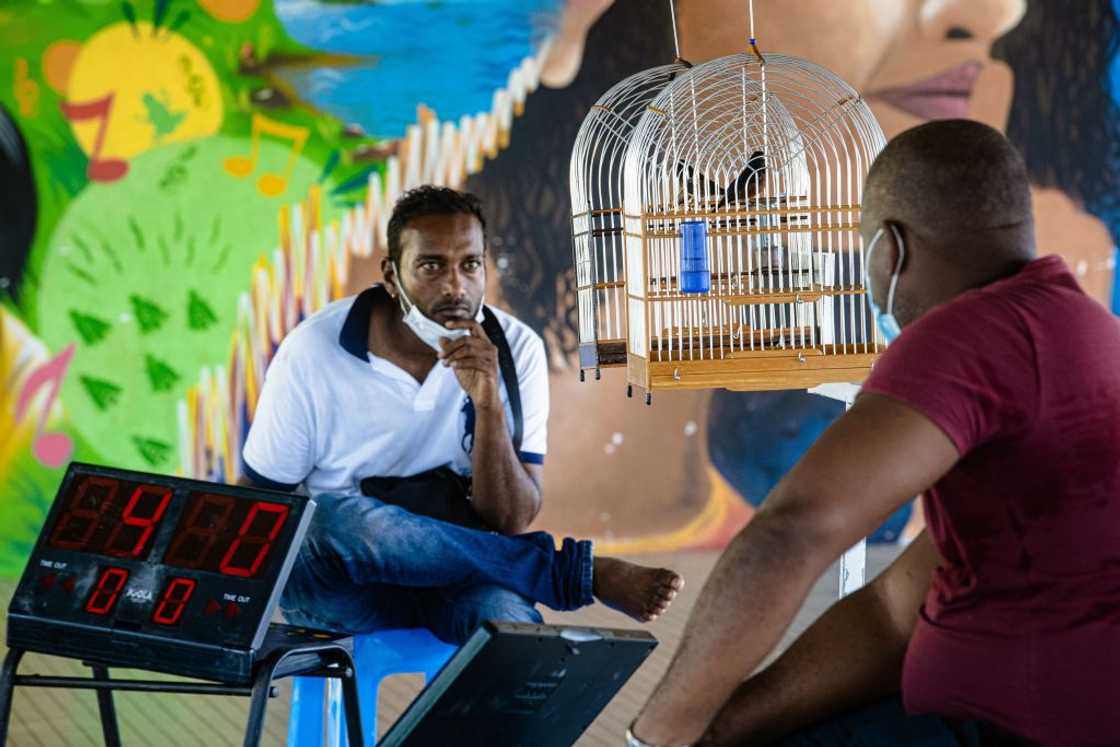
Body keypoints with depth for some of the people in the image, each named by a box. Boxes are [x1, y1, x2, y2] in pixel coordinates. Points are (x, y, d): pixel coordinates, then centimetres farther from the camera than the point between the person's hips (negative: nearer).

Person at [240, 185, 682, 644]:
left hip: (452, 575, -2)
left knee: (505, 615, -39)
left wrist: (487, 403, -25)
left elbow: (510, 523, -11)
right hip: (335, 582, 2)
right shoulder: (313, 352, -11)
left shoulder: (515, 351, -6)